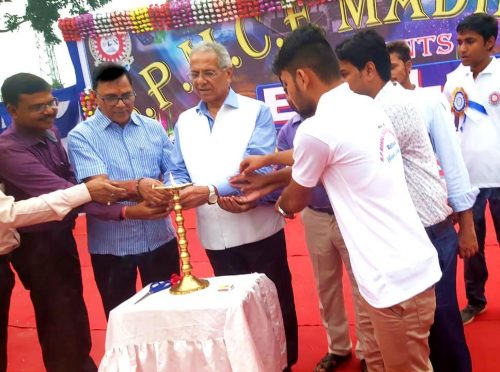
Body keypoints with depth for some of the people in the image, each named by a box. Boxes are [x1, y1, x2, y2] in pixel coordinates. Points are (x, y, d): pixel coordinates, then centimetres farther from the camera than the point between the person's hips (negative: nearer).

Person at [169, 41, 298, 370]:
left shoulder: (256, 112, -4)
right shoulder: (184, 122, 9)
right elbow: (181, 174, 7)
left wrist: (212, 192, -27)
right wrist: (178, 192, -17)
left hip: (258, 229, -3)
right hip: (216, 237, 4)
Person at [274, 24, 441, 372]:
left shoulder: (317, 128, -17)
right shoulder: (368, 107, 6)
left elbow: (295, 202, 2)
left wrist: (274, 203, 23)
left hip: (394, 280, -8)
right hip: (409, 264, 9)